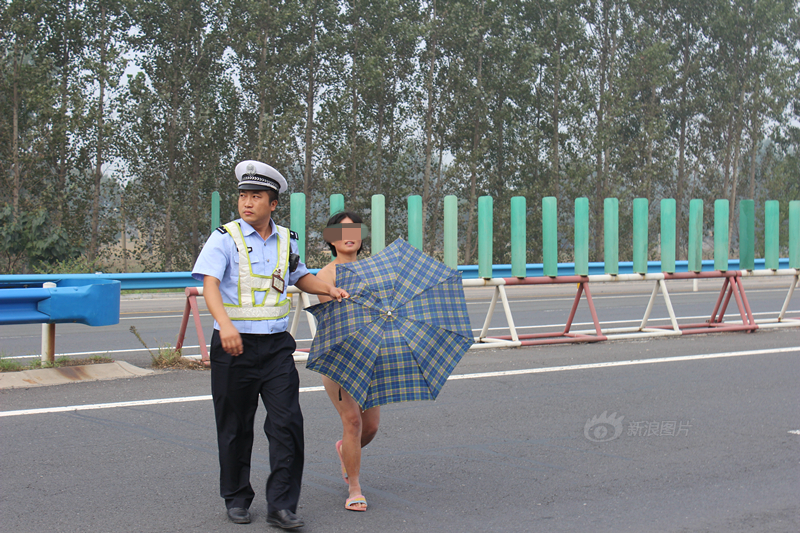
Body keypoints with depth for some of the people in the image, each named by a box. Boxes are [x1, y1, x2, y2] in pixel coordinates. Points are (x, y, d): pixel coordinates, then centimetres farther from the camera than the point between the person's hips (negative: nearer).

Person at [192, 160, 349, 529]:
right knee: (235, 427, 7)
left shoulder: (286, 240, 10)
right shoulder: (224, 238, -4)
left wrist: (328, 289, 12)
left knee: (287, 422, -6)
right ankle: (237, 499, 24)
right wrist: (225, 325, -34)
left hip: (276, 344, 3)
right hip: (235, 345, -3)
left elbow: (300, 276, 30)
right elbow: (209, 284, -18)